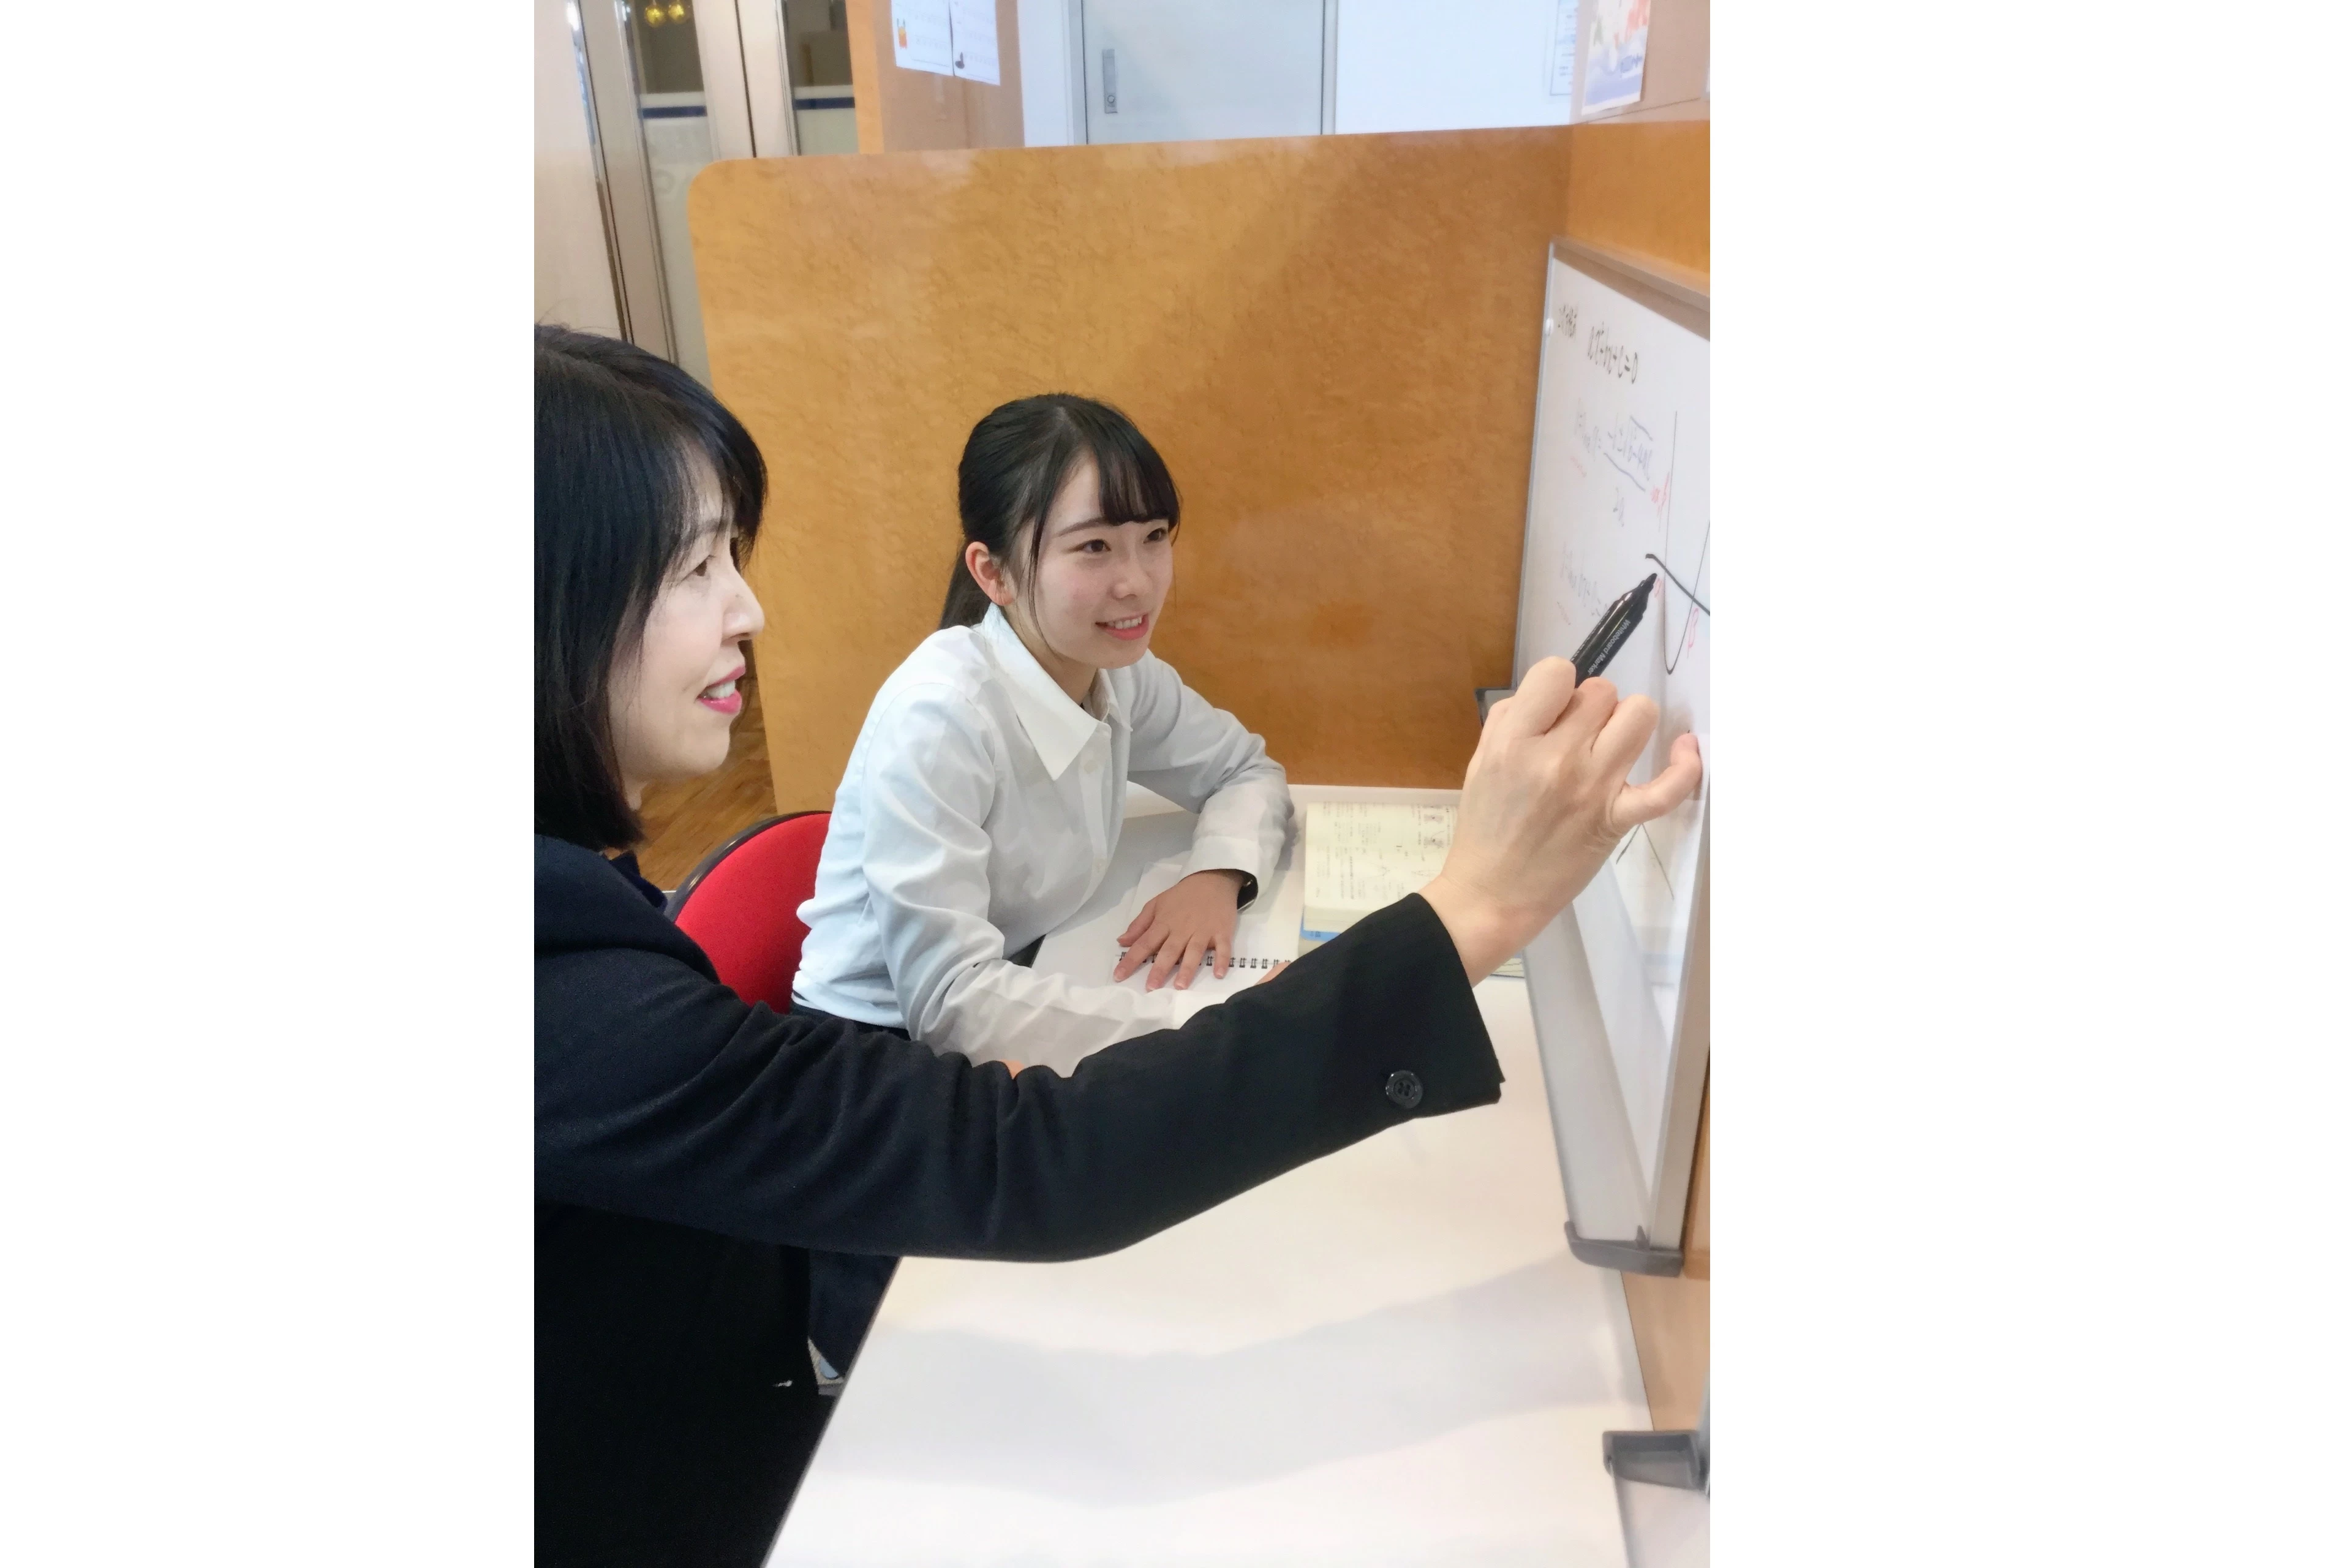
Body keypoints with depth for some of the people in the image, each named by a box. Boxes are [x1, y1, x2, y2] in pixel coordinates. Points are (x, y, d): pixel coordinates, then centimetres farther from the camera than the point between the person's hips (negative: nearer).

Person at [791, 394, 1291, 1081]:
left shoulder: (1120, 670, -6)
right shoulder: (937, 716, -26)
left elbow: (1248, 769, 8)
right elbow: (948, 1002, -29)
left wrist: (1216, 873, -13)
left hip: (1015, 1026, 6)